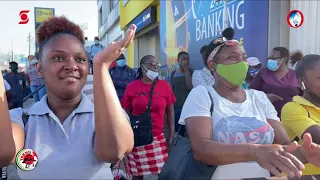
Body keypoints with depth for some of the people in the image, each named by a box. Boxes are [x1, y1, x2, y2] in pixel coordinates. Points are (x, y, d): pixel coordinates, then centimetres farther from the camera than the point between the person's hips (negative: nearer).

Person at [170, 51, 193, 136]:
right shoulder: (173, 73, 9)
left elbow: (190, 86, -15)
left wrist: (186, 70, -14)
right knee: (177, 132, 6)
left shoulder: (191, 72, 0)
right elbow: (171, 90, 12)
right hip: (176, 107, 3)